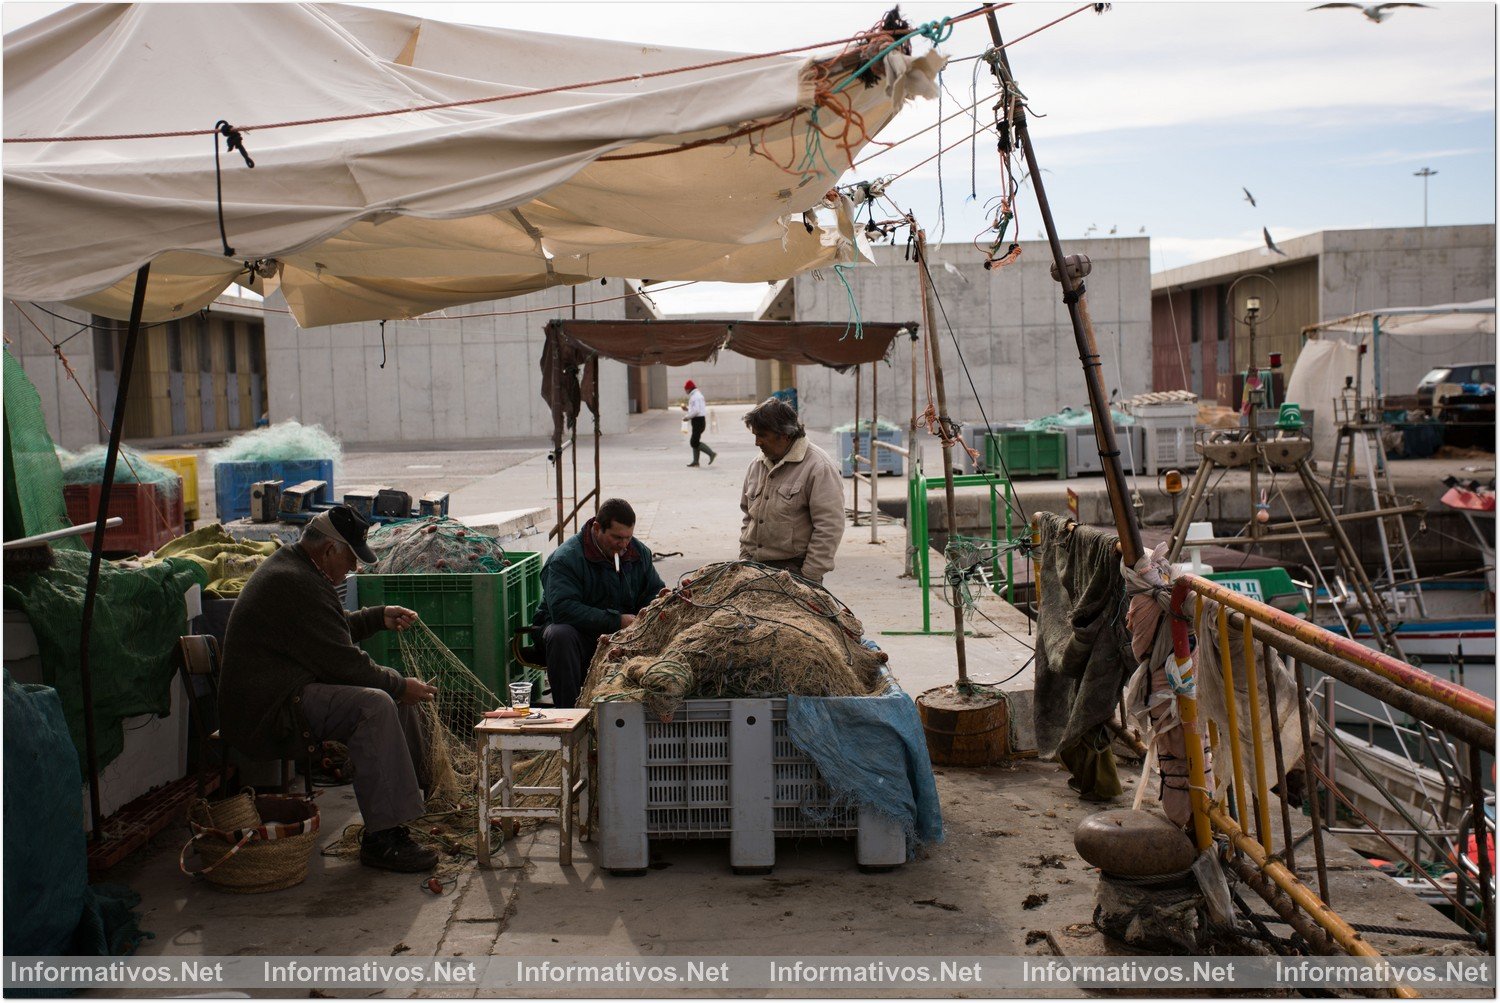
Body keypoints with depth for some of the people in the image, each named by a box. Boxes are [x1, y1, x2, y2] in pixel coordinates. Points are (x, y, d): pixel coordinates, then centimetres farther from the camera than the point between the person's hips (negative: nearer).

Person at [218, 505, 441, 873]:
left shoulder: (289, 565, 14)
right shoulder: (297, 585, -21)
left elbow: (333, 632, 30)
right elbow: (345, 663, -21)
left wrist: (379, 617, 19)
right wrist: (401, 686, -10)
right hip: (265, 713, -12)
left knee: (396, 691, 11)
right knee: (375, 705, -29)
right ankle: (381, 839, -28)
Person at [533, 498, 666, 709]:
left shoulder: (639, 552, 6)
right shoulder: (566, 558, -16)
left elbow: (655, 591, 17)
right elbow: (562, 609, -29)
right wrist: (618, 621, -30)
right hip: (577, 631, -4)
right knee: (561, 635, -38)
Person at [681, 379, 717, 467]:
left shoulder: (695, 397, -16)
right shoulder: (699, 395, 17)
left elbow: (696, 411, -25)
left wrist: (687, 417, -13)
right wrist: (687, 409, 16)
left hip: (698, 421, -11)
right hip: (700, 420, 11)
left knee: (694, 442, -8)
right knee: (695, 441, 12)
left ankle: (712, 454, -8)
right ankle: (695, 461, 13)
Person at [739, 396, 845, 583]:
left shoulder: (819, 467, -10)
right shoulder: (757, 465, 14)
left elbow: (829, 529, -14)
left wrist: (809, 578, -16)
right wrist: (745, 558, 14)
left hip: (796, 570, -6)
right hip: (757, 567, 6)